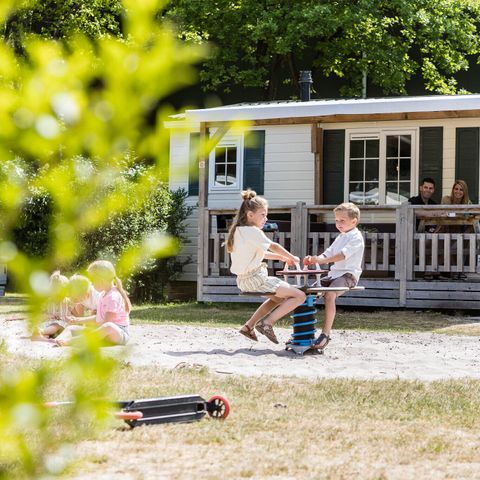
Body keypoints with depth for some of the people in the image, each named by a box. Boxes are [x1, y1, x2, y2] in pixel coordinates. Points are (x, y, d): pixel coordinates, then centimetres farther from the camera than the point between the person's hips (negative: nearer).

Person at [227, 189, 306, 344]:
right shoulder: (253, 231, -15)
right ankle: (268, 323, -11)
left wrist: (279, 257, 19)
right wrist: (293, 258, 6)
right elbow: (273, 246, -9)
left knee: (280, 297, 33)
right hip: (256, 279, -10)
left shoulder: (238, 231, 13)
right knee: (299, 296, -9)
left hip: (244, 280, 10)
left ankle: (249, 326, 27)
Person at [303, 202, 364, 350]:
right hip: (334, 273, 9)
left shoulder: (356, 237, -7)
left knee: (330, 295, -33)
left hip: (348, 274, -9)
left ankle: (326, 333, -32)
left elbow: (343, 254, -22)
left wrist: (321, 260, -30)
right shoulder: (340, 237, 22)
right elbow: (328, 254, 17)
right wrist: (313, 259, -4)